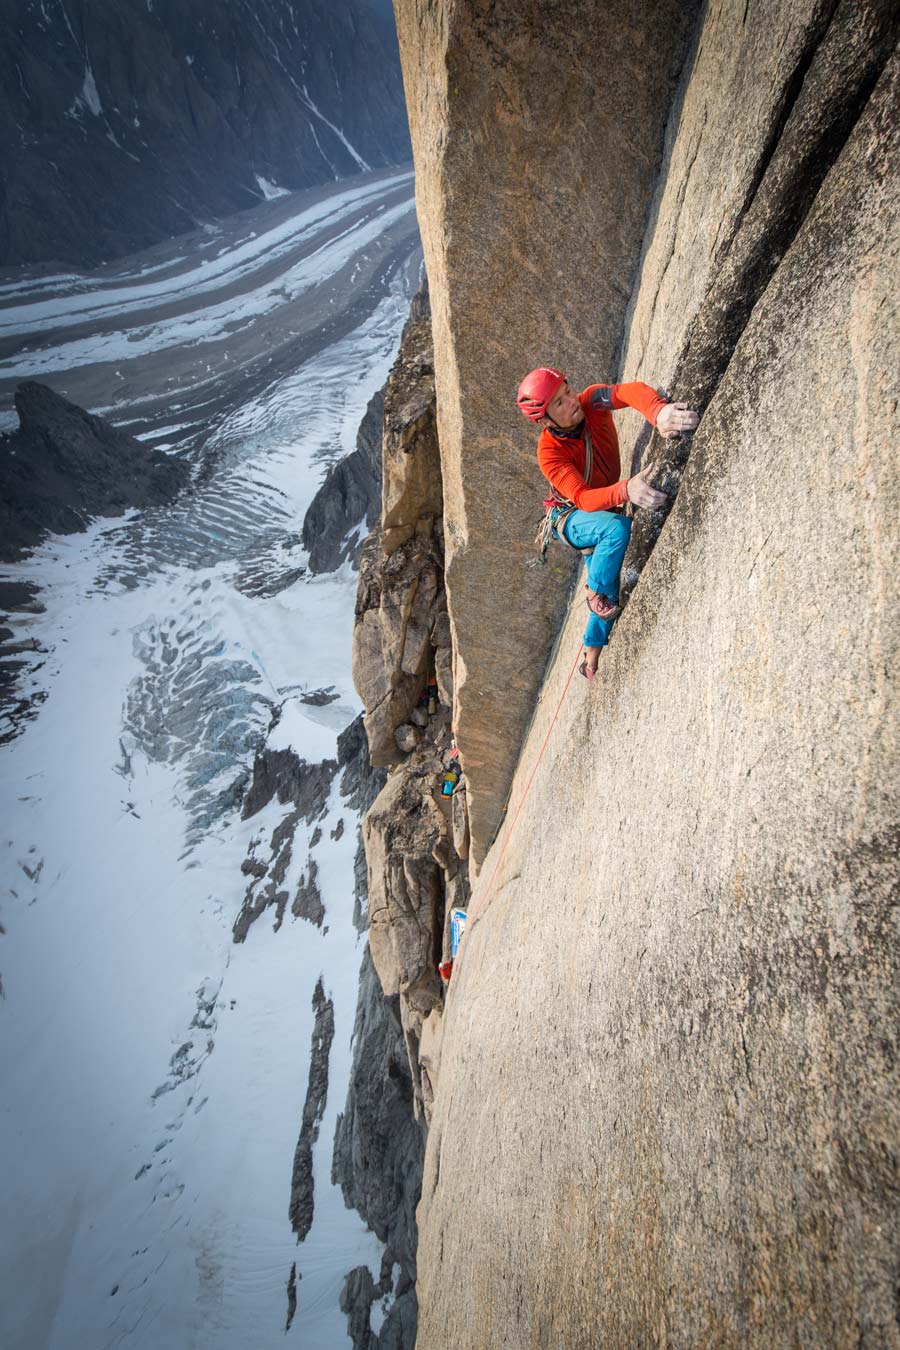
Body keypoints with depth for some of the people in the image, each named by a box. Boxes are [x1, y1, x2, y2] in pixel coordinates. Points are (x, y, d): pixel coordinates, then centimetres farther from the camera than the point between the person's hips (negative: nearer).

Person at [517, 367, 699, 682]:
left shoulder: (590, 402, -21)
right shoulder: (550, 453, -30)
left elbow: (631, 391, -41)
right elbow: (583, 499, -40)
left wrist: (658, 411, -64)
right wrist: (626, 490, -60)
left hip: (603, 511, 5)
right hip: (570, 518, -5)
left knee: (610, 593, 8)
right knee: (618, 527, -37)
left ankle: (592, 657, 27)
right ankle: (595, 592, -13)